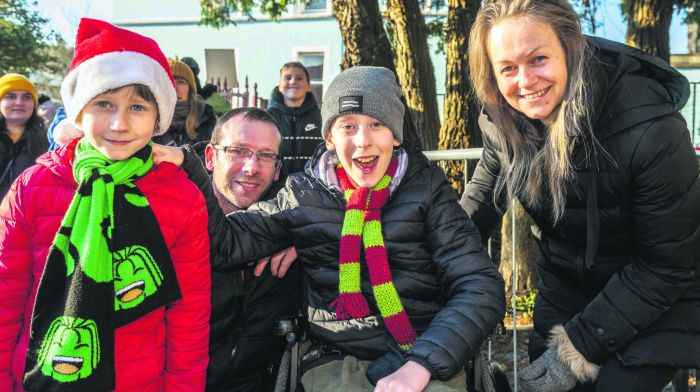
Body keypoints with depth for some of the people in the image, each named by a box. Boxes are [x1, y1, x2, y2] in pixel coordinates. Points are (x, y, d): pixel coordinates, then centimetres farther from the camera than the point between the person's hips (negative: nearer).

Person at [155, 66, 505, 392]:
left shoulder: (425, 188, 3)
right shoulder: (304, 194, 8)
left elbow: (481, 286, -4)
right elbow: (230, 239, 3)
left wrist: (422, 363, -17)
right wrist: (186, 167, -7)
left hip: (425, 359, 0)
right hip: (337, 360, 1)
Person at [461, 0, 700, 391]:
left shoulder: (650, 131, -30)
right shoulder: (503, 122, -15)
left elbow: (667, 266, -22)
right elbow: (478, 209, 1)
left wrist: (580, 348, -20)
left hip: (656, 305, -4)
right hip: (566, 288, 5)